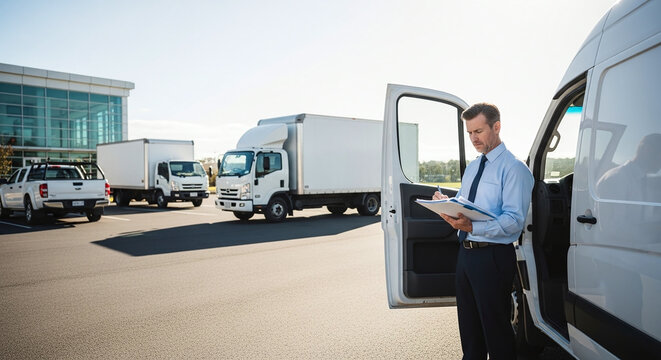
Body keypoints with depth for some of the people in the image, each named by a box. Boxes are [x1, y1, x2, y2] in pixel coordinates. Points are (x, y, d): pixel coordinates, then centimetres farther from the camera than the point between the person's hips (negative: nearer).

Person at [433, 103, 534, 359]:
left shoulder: (514, 168, -11)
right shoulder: (471, 167, 15)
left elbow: (514, 221, -20)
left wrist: (472, 226, -32)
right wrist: (447, 205, -3)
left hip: (493, 256, -8)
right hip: (466, 252, 8)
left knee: (496, 327, 5)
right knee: (468, 324, 20)